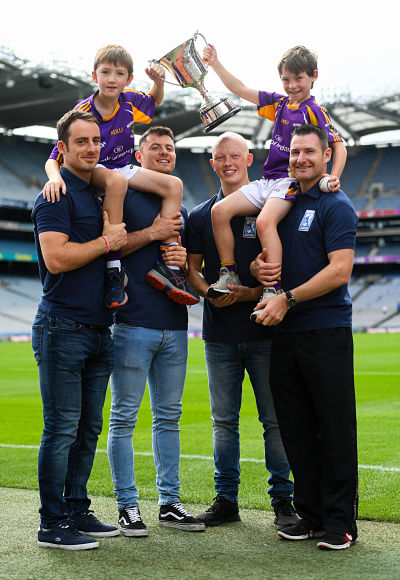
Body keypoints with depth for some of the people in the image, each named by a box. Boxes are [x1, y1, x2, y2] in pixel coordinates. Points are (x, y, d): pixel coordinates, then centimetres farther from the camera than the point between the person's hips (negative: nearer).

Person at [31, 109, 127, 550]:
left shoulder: (98, 193, 19)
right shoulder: (56, 194, -8)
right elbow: (56, 258, -19)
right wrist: (106, 241, -10)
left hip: (98, 328, 8)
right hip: (63, 328, -8)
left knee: (87, 430, 12)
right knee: (61, 429, -4)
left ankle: (76, 512, 22)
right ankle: (52, 525, 5)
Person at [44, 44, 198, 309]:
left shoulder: (129, 100, -4)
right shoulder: (82, 113, -18)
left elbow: (154, 100, 21)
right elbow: (55, 158, -16)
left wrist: (159, 81, -2)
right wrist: (54, 177, -40)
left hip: (123, 167, 6)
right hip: (90, 171, -6)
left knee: (174, 185, -12)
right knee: (117, 181, -40)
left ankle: (166, 262, -20)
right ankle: (113, 269, -39)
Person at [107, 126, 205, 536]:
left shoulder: (180, 210, 20)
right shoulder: (124, 194, 2)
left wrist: (184, 260, 1)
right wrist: (152, 233, -13)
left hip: (174, 326, 6)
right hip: (133, 323, -6)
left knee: (168, 417, 10)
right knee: (124, 417, -1)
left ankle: (169, 503, 18)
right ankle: (127, 506, 8)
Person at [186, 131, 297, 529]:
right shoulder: (200, 215, 12)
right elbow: (192, 268, 11)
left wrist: (253, 292, -15)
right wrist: (208, 292, -9)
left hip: (263, 329, -3)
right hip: (219, 332, 3)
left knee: (275, 419, 0)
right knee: (224, 420, 9)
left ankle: (282, 499, 10)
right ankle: (226, 499, 19)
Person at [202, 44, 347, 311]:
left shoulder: (315, 111, -3)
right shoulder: (280, 103, 16)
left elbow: (339, 146, -5)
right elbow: (242, 90, 20)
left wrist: (334, 176, -21)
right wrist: (215, 64, 17)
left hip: (291, 182, -7)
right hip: (267, 180, 7)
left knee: (265, 221, -33)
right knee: (220, 210, -9)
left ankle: (273, 289, -32)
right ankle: (229, 276, -3)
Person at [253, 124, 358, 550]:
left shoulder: (336, 206, -5)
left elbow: (339, 271, -16)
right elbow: (265, 260, 23)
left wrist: (288, 299, -17)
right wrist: (258, 267, -1)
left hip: (326, 330, -7)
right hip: (285, 330, 7)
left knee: (335, 428, -1)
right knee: (296, 430, 10)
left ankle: (339, 520, 7)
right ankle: (310, 514, 20)